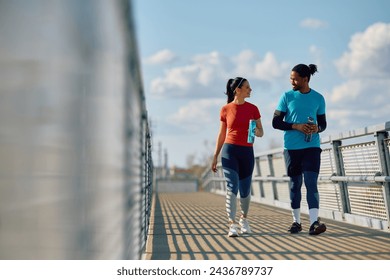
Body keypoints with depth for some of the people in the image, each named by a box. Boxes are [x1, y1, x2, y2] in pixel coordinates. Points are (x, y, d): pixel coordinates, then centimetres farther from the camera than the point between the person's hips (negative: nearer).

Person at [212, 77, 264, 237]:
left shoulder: (252, 109, 6)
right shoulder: (225, 110, 3)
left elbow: (261, 132, 7)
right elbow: (222, 135, 10)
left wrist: (256, 131, -17)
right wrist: (215, 156, 9)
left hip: (247, 152, 2)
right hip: (229, 151, -2)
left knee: (245, 191, 9)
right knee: (232, 187, -15)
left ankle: (243, 219, 36)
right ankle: (232, 225, -17)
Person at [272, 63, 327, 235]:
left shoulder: (318, 98, 5)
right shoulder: (287, 97, 1)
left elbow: (323, 123, 12)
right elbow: (276, 122, 0)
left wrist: (317, 128, -12)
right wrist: (296, 126, -15)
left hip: (312, 146, 0)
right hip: (292, 148, 0)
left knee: (311, 183, -11)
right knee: (295, 184, 7)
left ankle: (314, 222, -18)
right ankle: (296, 221, 18)